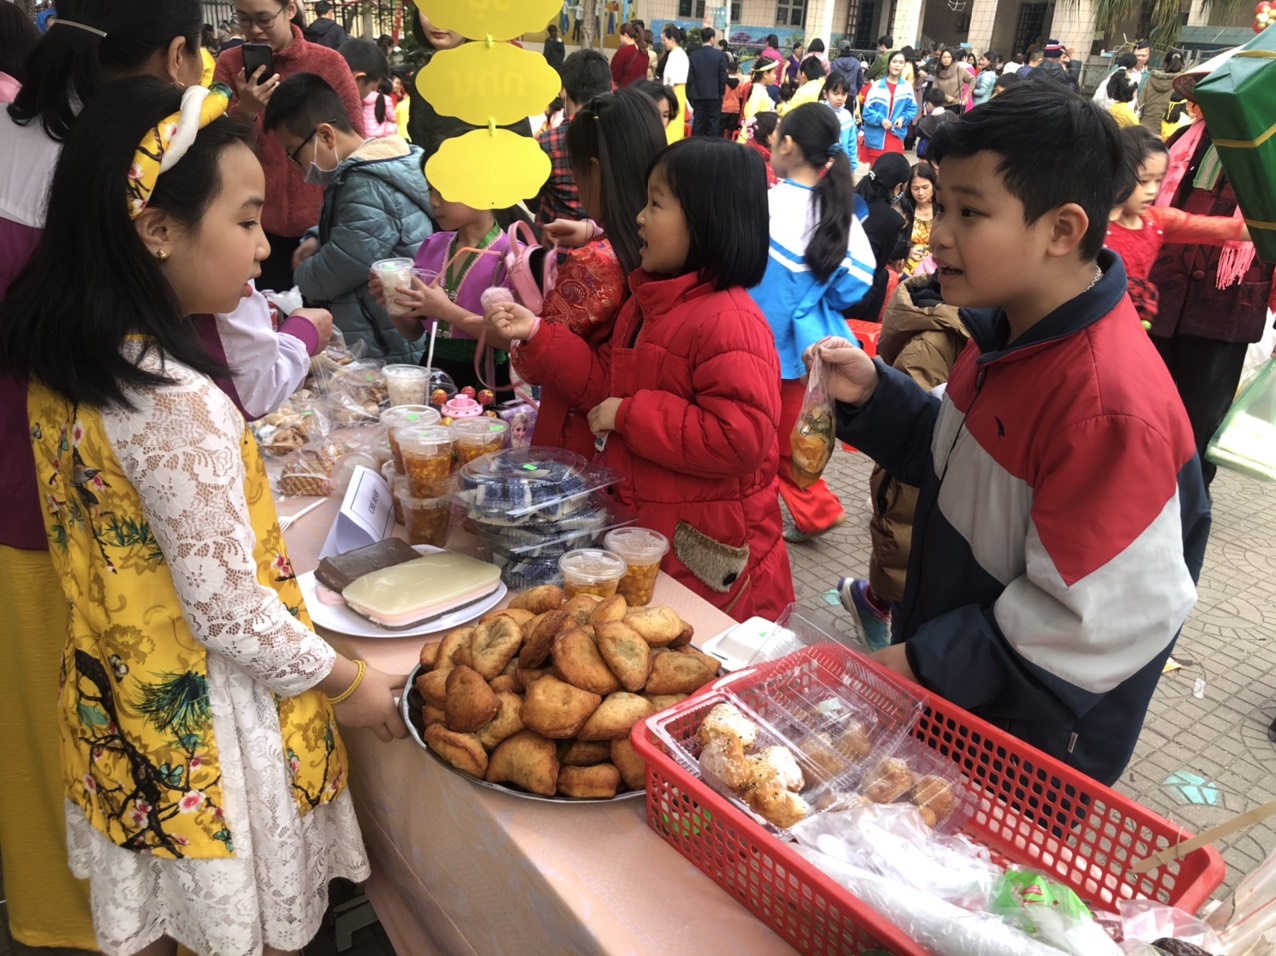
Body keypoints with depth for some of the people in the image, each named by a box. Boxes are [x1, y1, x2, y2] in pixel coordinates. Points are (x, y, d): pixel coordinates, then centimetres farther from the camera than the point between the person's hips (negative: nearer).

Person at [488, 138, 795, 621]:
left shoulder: (729, 322, -23)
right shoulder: (646, 302, 7)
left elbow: (740, 439, -31)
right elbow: (607, 384, 14)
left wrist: (628, 415, -24)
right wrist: (537, 335, 4)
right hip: (639, 530, 9)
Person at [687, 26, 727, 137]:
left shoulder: (693, 54, -1)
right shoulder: (720, 54, -6)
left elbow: (689, 76, 0)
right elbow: (723, 76, -6)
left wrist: (690, 94, 9)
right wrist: (721, 92, 7)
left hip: (698, 94, 2)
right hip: (714, 94, -2)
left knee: (697, 122, 6)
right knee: (714, 123, 2)